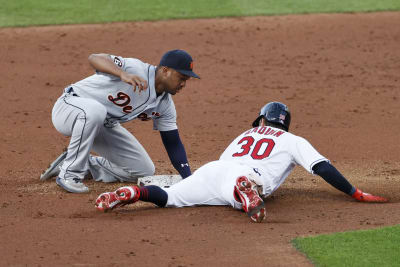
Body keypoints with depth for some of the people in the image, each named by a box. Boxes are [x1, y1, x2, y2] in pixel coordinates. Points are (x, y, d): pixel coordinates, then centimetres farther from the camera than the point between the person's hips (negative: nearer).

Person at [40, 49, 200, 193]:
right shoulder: (136, 69, -28)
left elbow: (173, 143, 0)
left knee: (144, 172, -1)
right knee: (95, 110, -43)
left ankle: (84, 165, 14)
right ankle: (70, 173, -26)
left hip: (104, 127, 8)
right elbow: (94, 58, -42)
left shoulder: (165, 104, -4)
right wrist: (123, 74, -61)